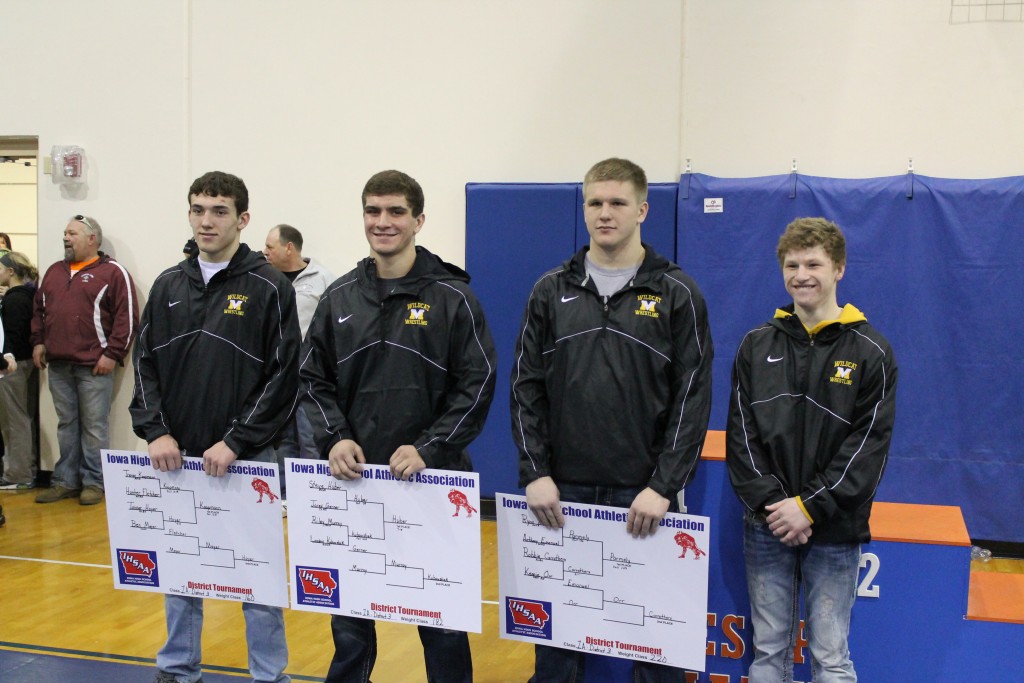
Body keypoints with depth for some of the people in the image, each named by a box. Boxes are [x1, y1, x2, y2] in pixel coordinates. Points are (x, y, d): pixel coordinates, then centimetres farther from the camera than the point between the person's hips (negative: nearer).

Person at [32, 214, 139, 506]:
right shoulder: (54, 271, 17)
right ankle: (65, 481, 18)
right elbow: (39, 310, 24)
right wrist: (38, 342, 11)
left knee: (94, 426, -1)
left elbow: (127, 317, -9)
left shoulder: (113, 272, -4)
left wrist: (112, 354, -13)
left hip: (94, 365, -6)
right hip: (58, 365, 6)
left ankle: (94, 482, 7)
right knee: (66, 425, 11)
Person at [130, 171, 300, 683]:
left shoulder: (268, 288, -6)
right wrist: (156, 431, -4)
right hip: (175, 457, 5)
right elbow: (145, 364, 9)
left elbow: (284, 376, -10)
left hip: (245, 457, -4)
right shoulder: (169, 286, 8)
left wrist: (235, 442, -15)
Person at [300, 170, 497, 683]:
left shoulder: (450, 296, -4)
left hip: (430, 479, -3)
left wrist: (430, 449, -17)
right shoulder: (340, 297, 7)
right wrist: (334, 437, -7)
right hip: (353, 479, 4)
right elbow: (314, 378, 10)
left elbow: (477, 384, -7)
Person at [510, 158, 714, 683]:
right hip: (561, 492, 2)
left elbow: (693, 397, -5)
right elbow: (527, 388, 5)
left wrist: (664, 487, -12)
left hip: (643, 496, -2)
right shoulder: (551, 291, 6)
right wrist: (535, 473, -5)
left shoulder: (676, 294, -1)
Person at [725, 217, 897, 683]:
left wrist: (810, 506, -15)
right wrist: (769, 501, -11)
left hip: (834, 529, -2)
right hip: (765, 525, 3)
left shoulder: (870, 352, -3)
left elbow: (870, 444, -7)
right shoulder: (757, 346, 5)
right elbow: (741, 433, 1)